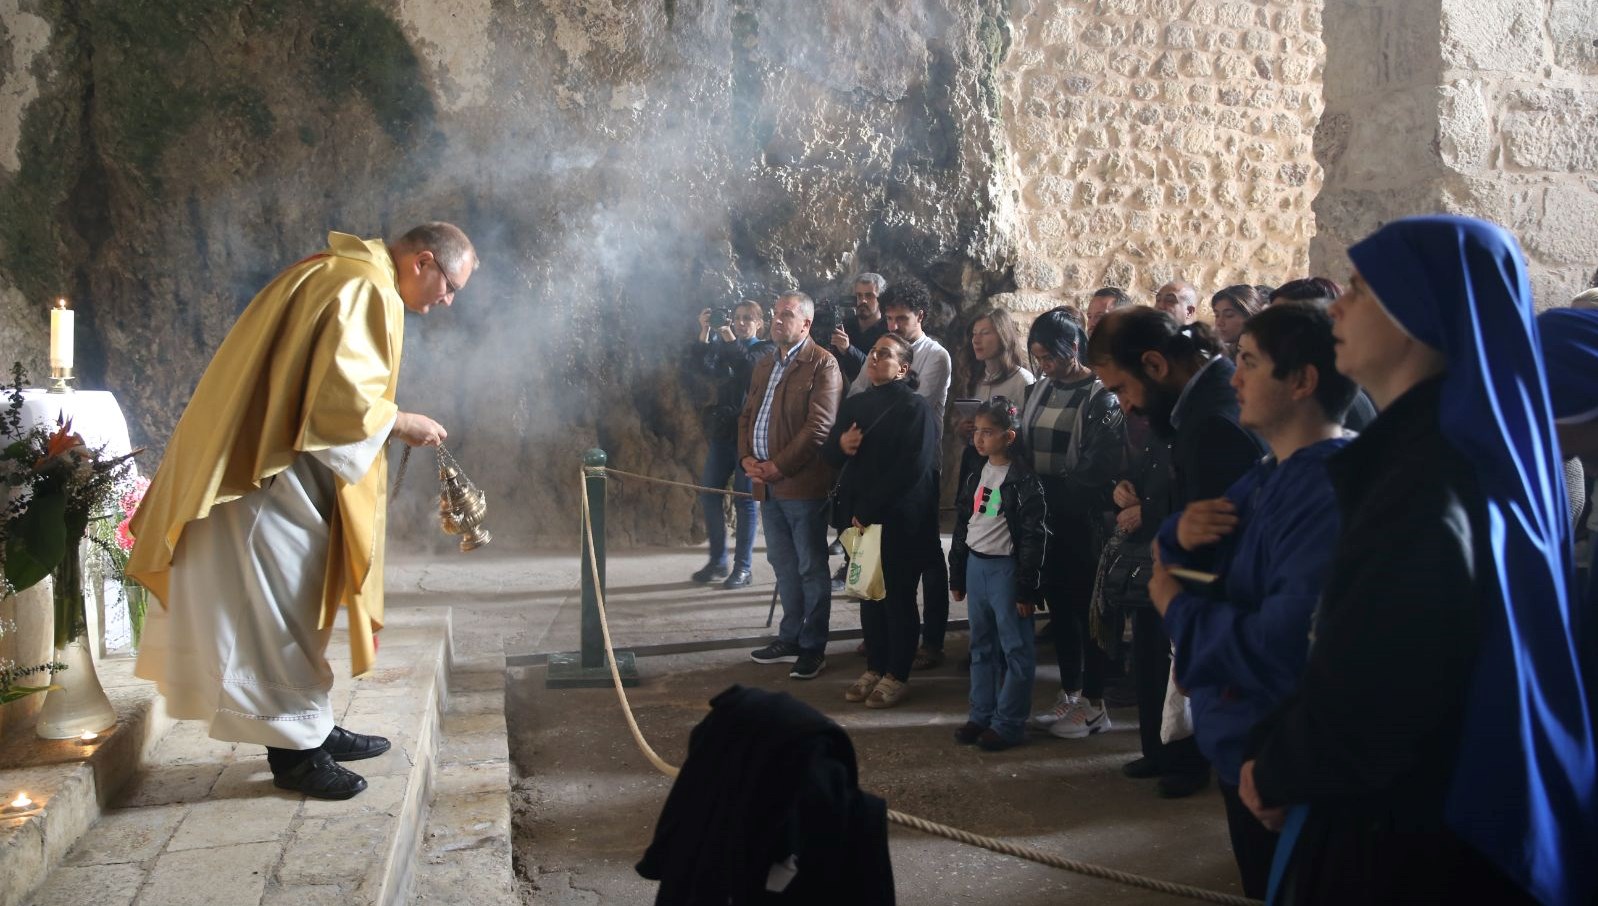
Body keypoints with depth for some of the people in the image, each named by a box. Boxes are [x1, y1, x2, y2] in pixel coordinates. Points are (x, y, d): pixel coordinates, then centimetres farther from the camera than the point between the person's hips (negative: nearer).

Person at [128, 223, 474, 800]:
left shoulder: (343, 275, 15)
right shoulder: (367, 291, -18)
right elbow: (343, 398, -25)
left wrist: (388, 419, 10)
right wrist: (401, 424, -10)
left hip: (261, 459, 11)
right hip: (270, 473, -11)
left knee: (295, 602, 15)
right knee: (278, 607, -2)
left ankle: (311, 728, 24)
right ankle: (293, 749, 8)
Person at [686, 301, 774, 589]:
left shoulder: (766, 350, 1)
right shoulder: (723, 348, 14)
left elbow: (752, 366, -20)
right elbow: (698, 366, -2)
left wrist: (731, 341, -12)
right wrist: (704, 333, -11)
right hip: (722, 431, 5)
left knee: (745, 499, -3)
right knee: (709, 495, 5)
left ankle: (743, 567, 4)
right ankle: (717, 563, 16)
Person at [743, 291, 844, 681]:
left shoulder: (822, 365, -9)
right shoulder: (764, 366, 17)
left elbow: (819, 426, -17)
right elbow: (747, 415, 19)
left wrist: (778, 466, -18)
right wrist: (747, 458, 1)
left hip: (802, 484, -8)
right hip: (768, 485, 8)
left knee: (811, 568, 2)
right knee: (783, 565, 16)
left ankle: (813, 647, 12)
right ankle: (790, 638, 27)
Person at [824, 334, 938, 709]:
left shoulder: (914, 407, -9)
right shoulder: (855, 404, 13)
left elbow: (911, 468, -17)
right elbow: (829, 453, 14)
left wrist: (869, 510, -19)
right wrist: (840, 445, -11)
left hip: (899, 519, -6)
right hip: (859, 516, 6)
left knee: (898, 597, 2)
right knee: (869, 594, 12)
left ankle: (897, 676, 12)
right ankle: (874, 668, 23)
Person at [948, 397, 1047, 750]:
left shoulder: (1023, 480, -13)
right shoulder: (977, 475, 11)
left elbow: (1034, 536, -15)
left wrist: (1026, 589, -16)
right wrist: (957, 575, 16)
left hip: (1007, 569, -8)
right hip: (976, 565, 8)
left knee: (1015, 649, 0)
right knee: (981, 647, 15)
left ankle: (1009, 723, 7)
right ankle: (981, 715, 25)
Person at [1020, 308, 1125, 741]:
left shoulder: (1101, 396, -10)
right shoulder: (1039, 390, 10)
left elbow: (1100, 465, -16)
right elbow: (1027, 446, 15)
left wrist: (1061, 493, -16)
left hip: (1083, 519, -6)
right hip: (1045, 515, 6)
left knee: (1087, 606, 1)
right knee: (1058, 605, 12)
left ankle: (1093, 704, 10)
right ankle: (1068, 693, 23)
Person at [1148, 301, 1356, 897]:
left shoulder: (1335, 492, -27)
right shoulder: (1269, 477, 6)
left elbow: (1283, 650, -36)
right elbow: (1171, 558, 12)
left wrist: (1176, 605, -20)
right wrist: (1182, 531, -12)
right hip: (1245, 743, 9)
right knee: (1262, 888, 26)